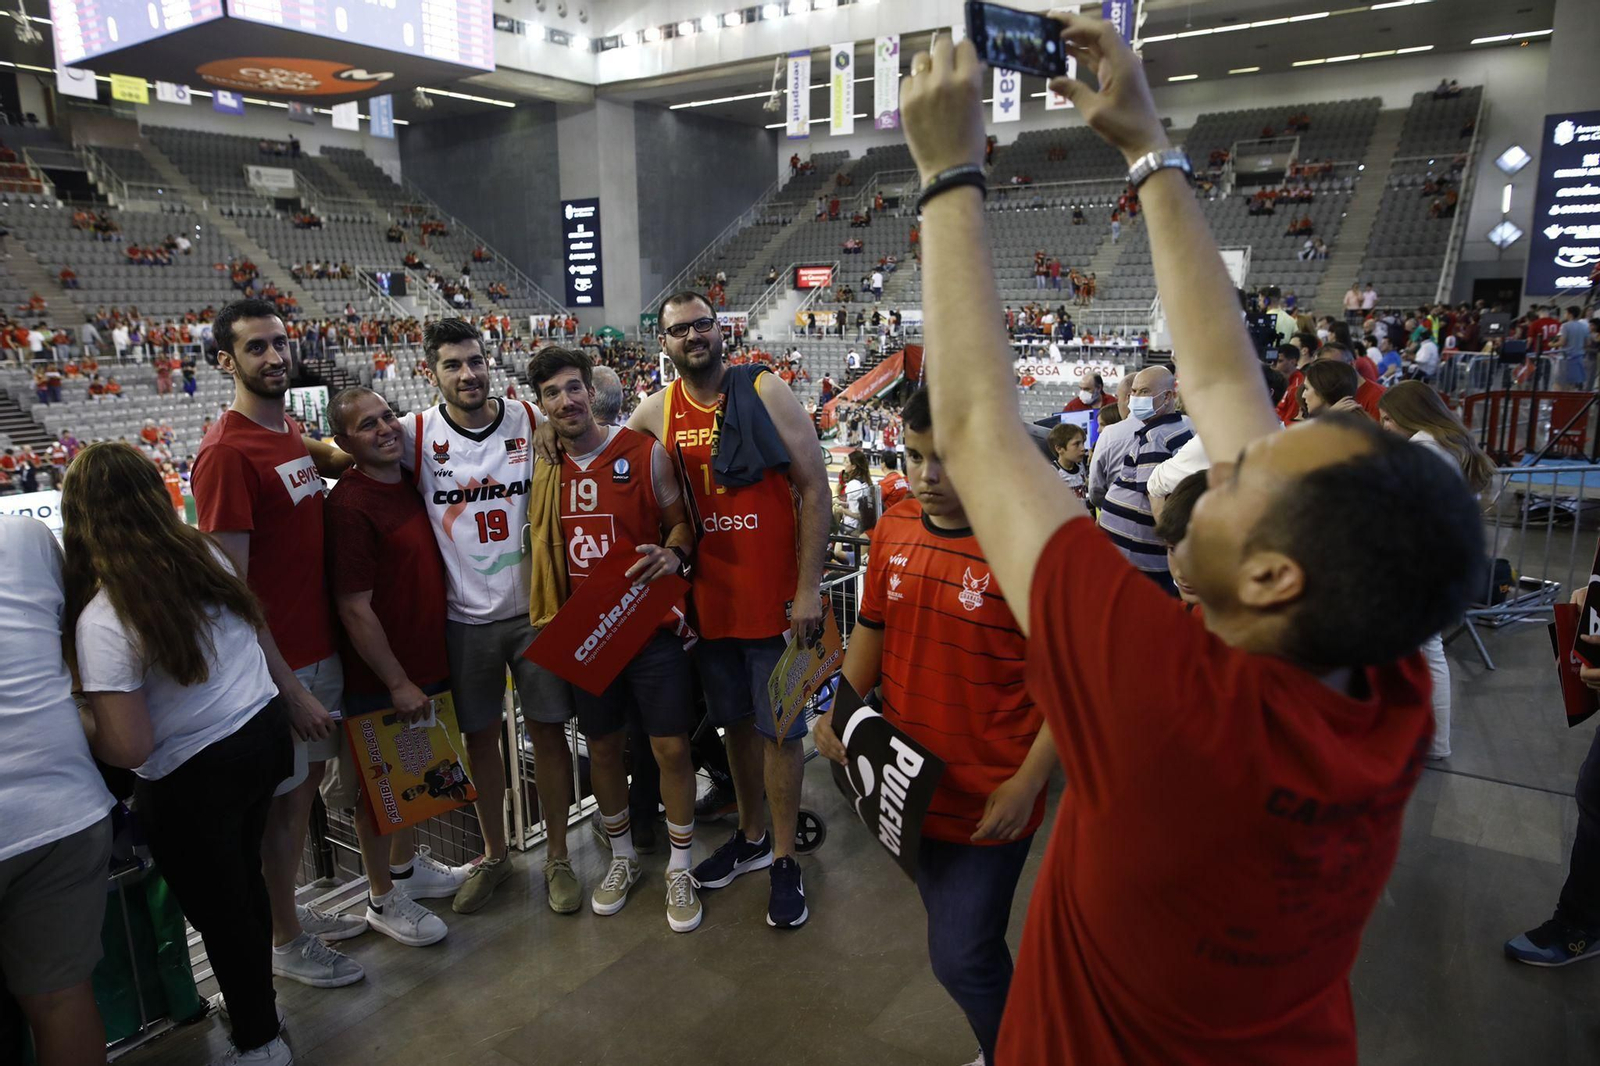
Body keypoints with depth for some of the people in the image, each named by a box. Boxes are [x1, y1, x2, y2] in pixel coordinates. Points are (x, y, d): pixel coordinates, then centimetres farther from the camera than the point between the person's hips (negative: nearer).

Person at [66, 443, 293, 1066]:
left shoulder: (102, 618, -23)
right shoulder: (206, 556, -5)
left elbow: (128, 747, -22)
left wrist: (74, 726, -4)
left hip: (194, 780, -6)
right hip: (264, 734, 6)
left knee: (217, 909, 15)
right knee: (244, 880, 25)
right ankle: (257, 1003, 47)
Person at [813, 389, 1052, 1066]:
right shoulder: (894, 527, -2)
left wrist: (1025, 786, -18)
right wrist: (841, 708, -2)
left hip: (989, 801, -6)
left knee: (960, 959, 2)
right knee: (959, 937, 25)